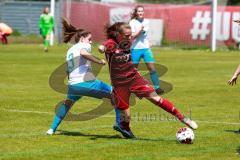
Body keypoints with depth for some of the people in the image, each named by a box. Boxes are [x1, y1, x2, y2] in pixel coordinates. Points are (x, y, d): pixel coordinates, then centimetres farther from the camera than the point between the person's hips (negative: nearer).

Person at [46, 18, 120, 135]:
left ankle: (52, 128, 31)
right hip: (87, 82, -7)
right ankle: (119, 123, -8)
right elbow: (83, 53, -21)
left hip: (72, 85, 7)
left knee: (67, 102, 35)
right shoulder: (83, 45, 4)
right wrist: (100, 61, -15)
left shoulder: (69, 51, 25)